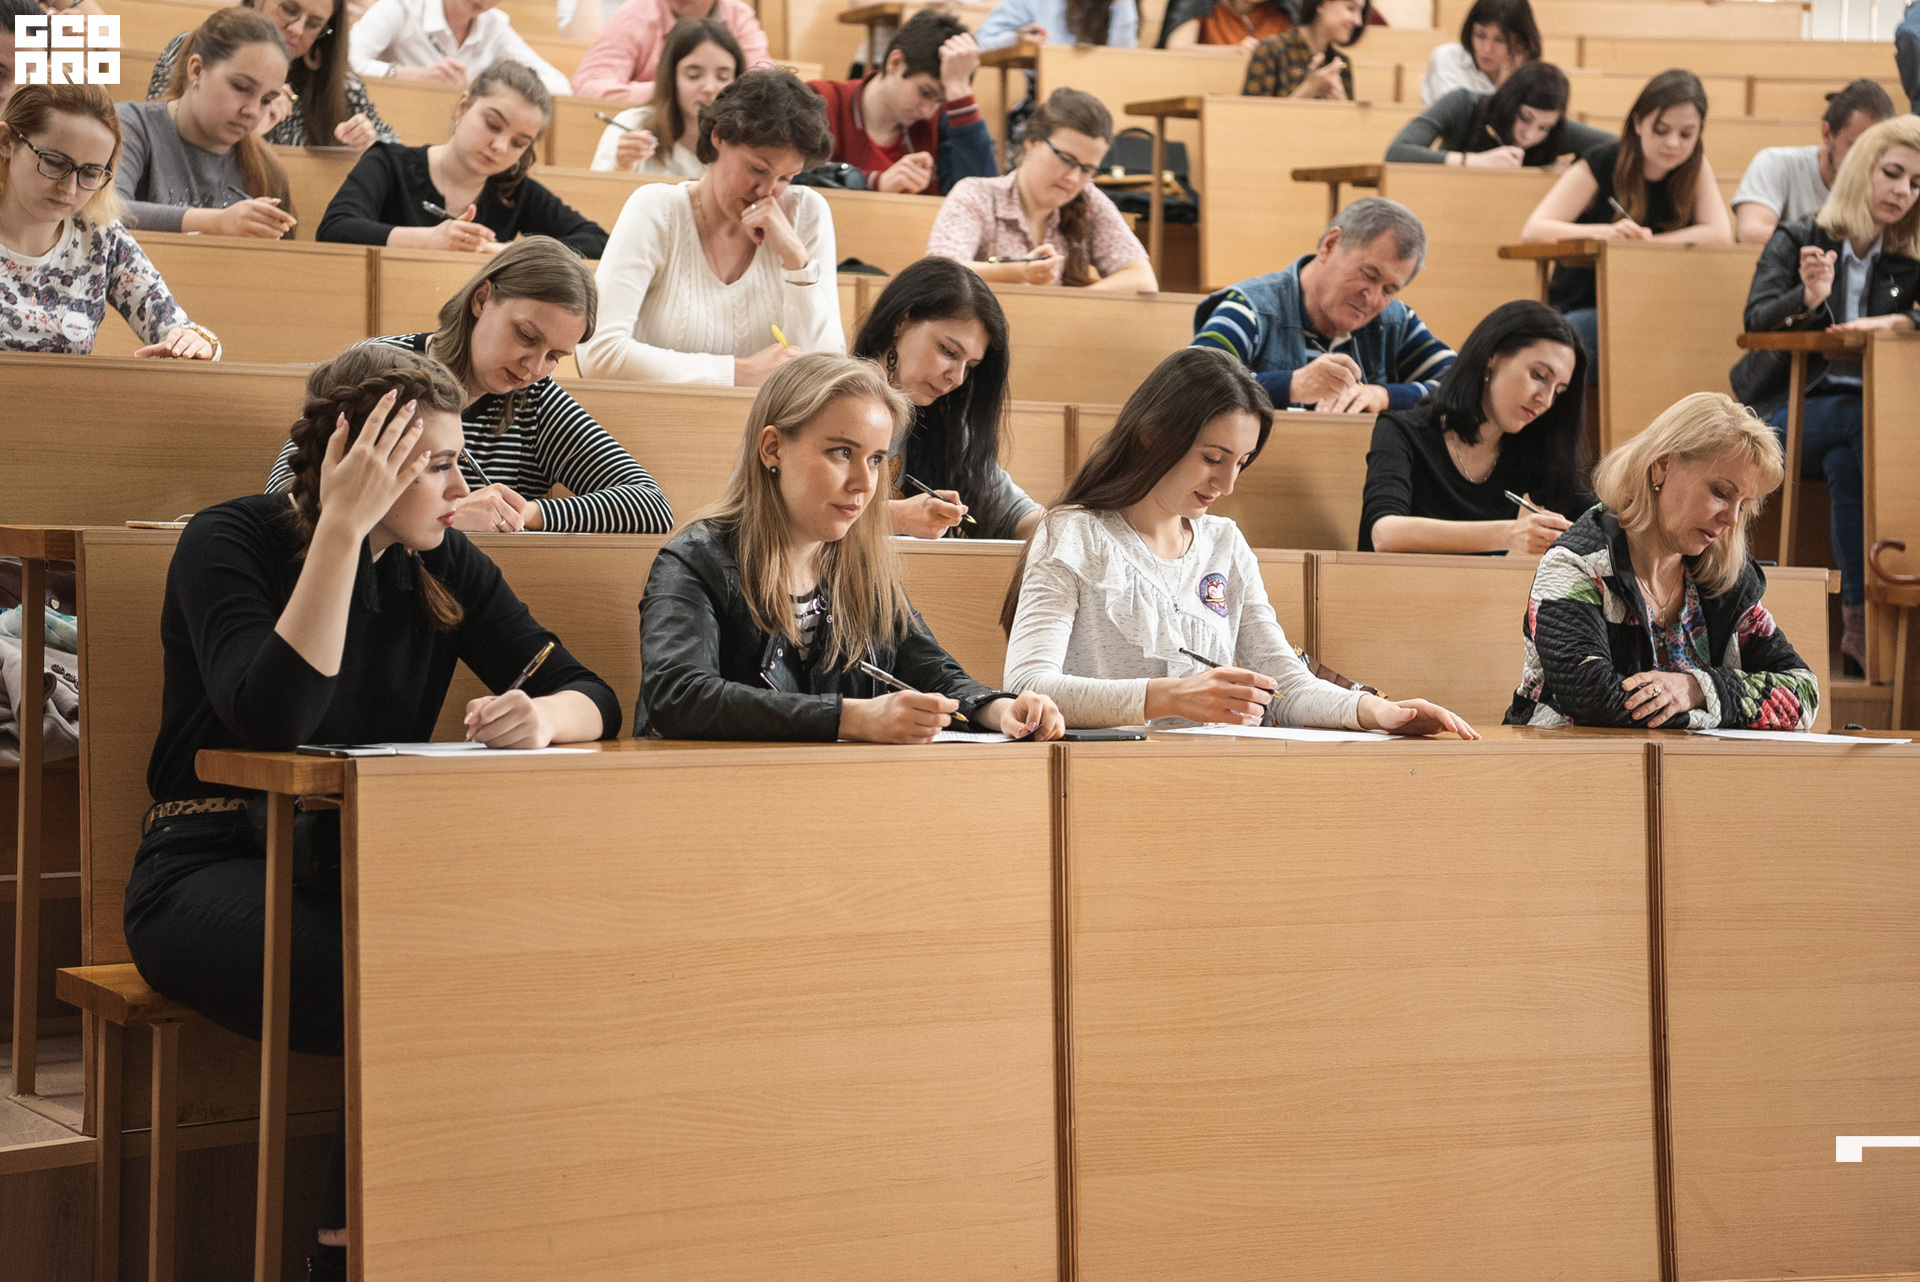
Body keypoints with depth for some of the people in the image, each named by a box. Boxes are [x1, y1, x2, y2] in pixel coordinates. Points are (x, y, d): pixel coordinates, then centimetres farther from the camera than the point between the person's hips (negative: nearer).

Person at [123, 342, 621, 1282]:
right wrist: (343, 529, -24)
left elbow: (590, 695, 5)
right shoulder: (230, 543, -7)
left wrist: (544, 716, -20)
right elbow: (275, 719, -24)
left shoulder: (443, 567, 7)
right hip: (211, 874, -5)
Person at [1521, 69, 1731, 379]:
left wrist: (1643, 241, -20)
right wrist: (1607, 233, -31)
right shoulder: (1601, 165, -6)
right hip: (1584, 310, -3)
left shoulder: (1695, 169, 3)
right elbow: (1533, 230, -15)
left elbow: (1721, 235, -11)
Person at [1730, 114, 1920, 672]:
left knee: (1848, 462, -34)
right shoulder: (1797, 241, 5)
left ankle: (1859, 617, -34)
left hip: (1869, 412, 2)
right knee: (1859, 423, -34)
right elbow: (1757, 319, -10)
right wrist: (1808, 299, -30)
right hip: (1785, 412, -2)